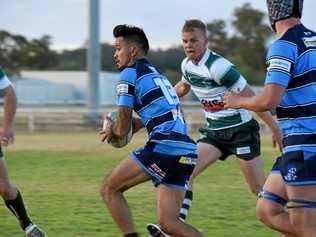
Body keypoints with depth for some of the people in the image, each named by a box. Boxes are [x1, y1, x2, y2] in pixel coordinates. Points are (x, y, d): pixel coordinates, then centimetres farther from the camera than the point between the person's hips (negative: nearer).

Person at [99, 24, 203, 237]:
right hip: (187, 151, 8)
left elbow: (123, 128, -2)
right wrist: (117, 129, 24)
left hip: (164, 148, -8)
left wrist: (111, 130, 20)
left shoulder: (129, 74, 1)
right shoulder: (156, 74, 27)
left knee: (109, 189, 5)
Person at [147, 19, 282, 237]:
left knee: (258, 188, -5)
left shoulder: (218, 66, -23)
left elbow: (250, 97, -20)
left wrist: (275, 128, -18)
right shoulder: (187, 65, 2)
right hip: (215, 131, 7)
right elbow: (182, 87, 27)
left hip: (240, 129, -7)